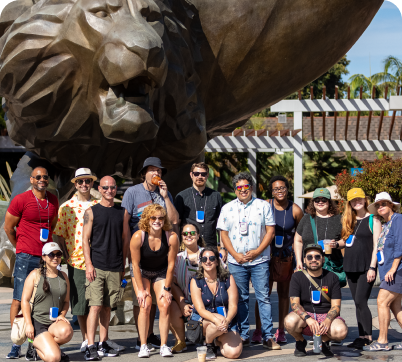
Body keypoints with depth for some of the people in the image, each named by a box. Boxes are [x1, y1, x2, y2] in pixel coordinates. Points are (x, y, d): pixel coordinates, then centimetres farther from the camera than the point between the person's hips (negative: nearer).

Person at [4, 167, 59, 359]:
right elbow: (8, 227, 2)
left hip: (46, 256, 5)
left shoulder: (53, 201, 11)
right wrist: (22, 248, 9)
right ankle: (16, 344, -1)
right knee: (19, 299, -6)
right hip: (26, 257, -4)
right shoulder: (21, 200, -5)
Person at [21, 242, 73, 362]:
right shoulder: (35, 275, -1)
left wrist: (62, 315, -2)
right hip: (38, 321, -4)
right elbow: (25, 300, -3)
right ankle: (37, 344, 9)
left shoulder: (63, 276, 13)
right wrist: (28, 324, -12)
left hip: (56, 322, 4)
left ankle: (50, 345, -2)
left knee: (66, 332, -35)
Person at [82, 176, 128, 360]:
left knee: (107, 307, 8)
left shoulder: (122, 212, 12)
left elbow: (125, 240, 15)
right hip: (96, 267, -3)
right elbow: (85, 240, 0)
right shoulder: (91, 212, 2)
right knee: (95, 306, -10)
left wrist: (123, 266, 11)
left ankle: (103, 344, 15)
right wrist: (89, 264, -10)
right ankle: (90, 346, -10)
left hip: (115, 268, 3)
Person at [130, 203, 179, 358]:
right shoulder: (138, 237, -27)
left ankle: (164, 345, -6)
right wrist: (140, 289, -16)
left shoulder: (171, 237, -24)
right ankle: (143, 346, -12)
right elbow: (135, 264, -18)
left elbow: (171, 264, -13)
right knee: (145, 305, -16)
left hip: (161, 272, 1)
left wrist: (167, 288, -10)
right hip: (141, 271, -1)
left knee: (165, 305, -12)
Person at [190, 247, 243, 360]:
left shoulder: (228, 279, 0)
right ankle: (208, 344, -6)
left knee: (234, 353, -23)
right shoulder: (196, 282, -4)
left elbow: (233, 306, -6)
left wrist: (227, 321, -28)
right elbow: (200, 309, -13)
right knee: (219, 320, -37)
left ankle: (218, 341, 12)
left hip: (227, 321, 2)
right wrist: (216, 319, -33)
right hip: (203, 322, -2)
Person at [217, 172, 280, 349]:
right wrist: (235, 255, -6)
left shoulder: (263, 206, 4)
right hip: (236, 261, 2)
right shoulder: (227, 208, 8)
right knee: (241, 298, 5)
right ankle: (243, 336, 12)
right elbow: (223, 233, 6)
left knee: (263, 297, -3)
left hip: (259, 260, -1)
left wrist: (257, 252, -9)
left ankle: (268, 336, -1)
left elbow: (270, 231, 1)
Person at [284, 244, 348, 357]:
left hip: (326, 315, 1)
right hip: (304, 314, -1)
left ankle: (325, 341, 6)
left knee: (341, 331, -32)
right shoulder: (297, 277, 0)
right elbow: (294, 303, -10)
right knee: (290, 322, -36)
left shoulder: (332, 278, 3)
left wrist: (327, 320, -24)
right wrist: (308, 319, -30)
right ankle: (300, 342, 1)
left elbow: (336, 306, -2)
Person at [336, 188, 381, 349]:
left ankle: (368, 337, -7)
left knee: (360, 301, -12)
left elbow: (376, 246, -8)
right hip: (350, 267, 6)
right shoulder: (349, 220, 14)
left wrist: (372, 268, -15)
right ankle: (362, 336, 11)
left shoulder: (373, 220, -4)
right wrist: (336, 244, -3)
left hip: (365, 267, -6)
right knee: (358, 303, 7)